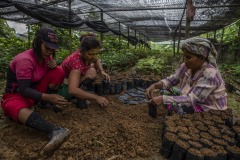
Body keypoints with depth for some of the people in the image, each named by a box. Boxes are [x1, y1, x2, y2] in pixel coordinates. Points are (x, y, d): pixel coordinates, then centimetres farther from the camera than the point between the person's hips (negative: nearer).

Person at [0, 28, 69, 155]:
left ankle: (47, 105, -9)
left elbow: (54, 74, 7)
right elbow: (24, 90, -30)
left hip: (36, 90, 6)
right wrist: (47, 97, -45)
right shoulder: (25, 60, -25)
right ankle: (56, 131, -63)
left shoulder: (46, 55, -5)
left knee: (59, 71, -14)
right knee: (19, 110, -43)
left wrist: (53, 65, -17)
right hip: (15, 94, -6)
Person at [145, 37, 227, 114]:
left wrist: (163, 99, -39)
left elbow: (191, 99, -33)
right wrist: (154, 85, -22)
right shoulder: (186, 67, -9)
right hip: (195, 105, 6)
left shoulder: (209, 75, -29)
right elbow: (170, 80, -3)